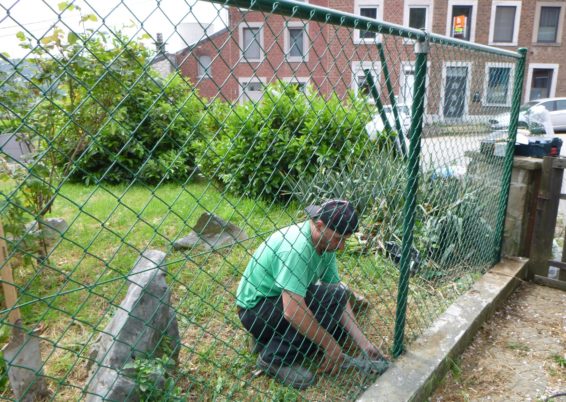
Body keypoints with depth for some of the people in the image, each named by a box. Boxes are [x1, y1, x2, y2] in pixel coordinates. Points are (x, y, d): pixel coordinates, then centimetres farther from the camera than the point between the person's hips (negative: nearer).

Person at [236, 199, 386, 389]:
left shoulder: (325, 243, -4)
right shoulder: (296, 247, -32)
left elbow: (338, 295, -2)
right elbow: (292, 311, -36)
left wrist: (364, 343, -6)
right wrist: (329, 345, -23)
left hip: (281, 300, 9)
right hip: (255, 308, -9)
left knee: (340, 330, 4)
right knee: (331, 299, -23)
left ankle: (274, 336, 11)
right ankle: (275, 357, -12)